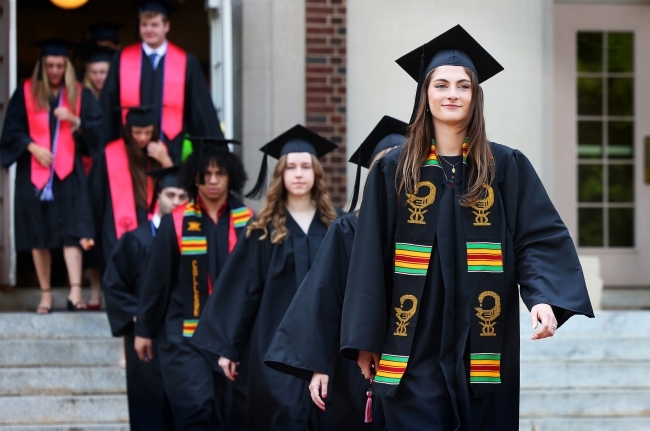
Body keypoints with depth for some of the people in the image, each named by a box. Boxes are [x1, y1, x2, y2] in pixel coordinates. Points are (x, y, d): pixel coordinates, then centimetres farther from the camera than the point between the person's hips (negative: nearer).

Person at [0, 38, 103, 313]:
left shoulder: (79, 95, 7)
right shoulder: (26, 92, 4)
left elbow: (98, 128, 1)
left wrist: (74, 120, -15)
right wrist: (32, 147, -13)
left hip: (68, 172, 0)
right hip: (34, 172, 0)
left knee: (71, 230, -11)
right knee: (38, 234, 1)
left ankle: (75, 292, -20)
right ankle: (45, 295, 7)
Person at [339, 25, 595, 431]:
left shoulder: (507, 167, 4)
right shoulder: (393, 171, 4)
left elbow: (540, 239, -3)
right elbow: (371, 257, 4)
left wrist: (544, 296, -23)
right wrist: (366, 340, 0)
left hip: (483, 351, 0)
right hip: (416, 349, 0)